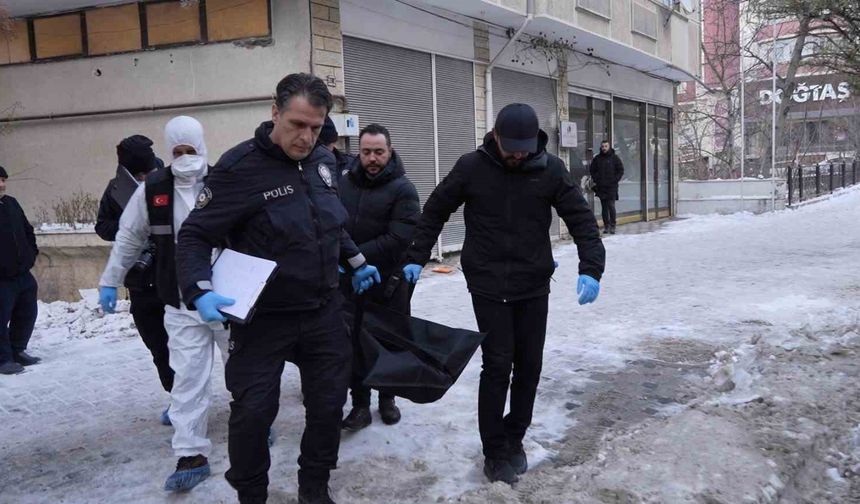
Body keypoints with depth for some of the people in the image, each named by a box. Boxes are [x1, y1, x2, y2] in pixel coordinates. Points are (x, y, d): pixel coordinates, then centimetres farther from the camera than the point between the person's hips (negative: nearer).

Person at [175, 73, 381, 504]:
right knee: (252, 413, 1)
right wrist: (200, 292, -27)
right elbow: (195, 235, -14)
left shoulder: (323, 160, 1)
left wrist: (356, 262, 21)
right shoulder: (240, 167, -17)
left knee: (328, 404, 13)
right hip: (262, 318, -5)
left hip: (324, 312, 6)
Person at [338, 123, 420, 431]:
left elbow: (399, 239, -20)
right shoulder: (345, 183, 4)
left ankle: (387, 399, 30)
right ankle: (360, 404, 16)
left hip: (388, 281, -3)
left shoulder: (402, 189, -11)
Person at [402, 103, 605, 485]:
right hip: (488, 286, -2)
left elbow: (582, 220, -4)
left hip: (534, 286, 2)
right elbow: (435, 211, 5)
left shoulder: (550, 170, -5)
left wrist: (591, 269, -17)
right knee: (498, 365, -4)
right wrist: (416, 258, 2)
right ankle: (494, 451, 12)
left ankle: (514, 439, 27)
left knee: (529, 365, 8)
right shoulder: (471, 167, -7)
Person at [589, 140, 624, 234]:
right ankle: (606, 225, 11)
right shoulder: (597, 158, 7)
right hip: (601, 187, 3)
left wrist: (615, 180, -5)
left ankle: (612, 226, -3)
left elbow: (621, 170, 4)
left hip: (612, 187, -3)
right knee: (604, 207, 6)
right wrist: (596, 179, 5)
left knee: (611, 205, -9)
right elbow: (592, 170, 17)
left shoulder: (614, 158, 1)